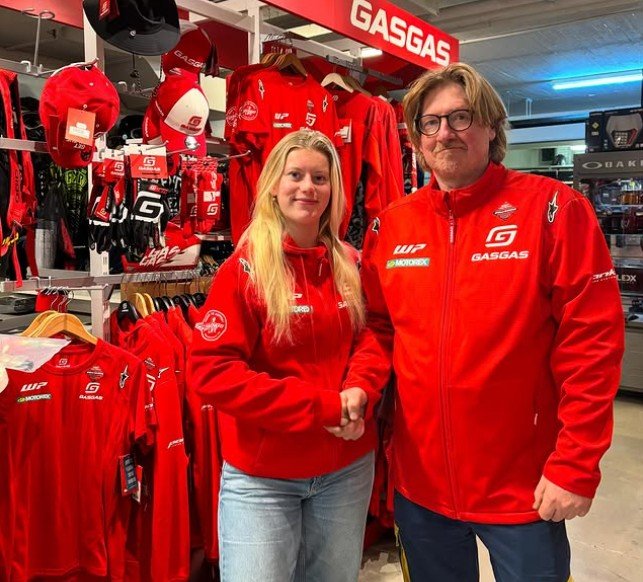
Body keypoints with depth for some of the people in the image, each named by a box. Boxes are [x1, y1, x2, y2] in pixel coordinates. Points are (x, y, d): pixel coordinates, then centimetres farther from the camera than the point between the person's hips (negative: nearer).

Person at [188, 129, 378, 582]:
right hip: (262, 476, -4)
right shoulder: (244, 269, -11)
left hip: (348, 469, 5)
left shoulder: (352, 266, 2)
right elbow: (211, 371, -16)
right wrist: (321, 407, -20)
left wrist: (361, 398, -12)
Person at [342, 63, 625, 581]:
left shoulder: (552, 208, -9)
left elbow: (592, 340, -12)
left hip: (524, 486, -3)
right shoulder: (392, 224, 2)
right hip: (419, 480, 4)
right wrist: (358, 386, -10)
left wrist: (575, 466, -14)